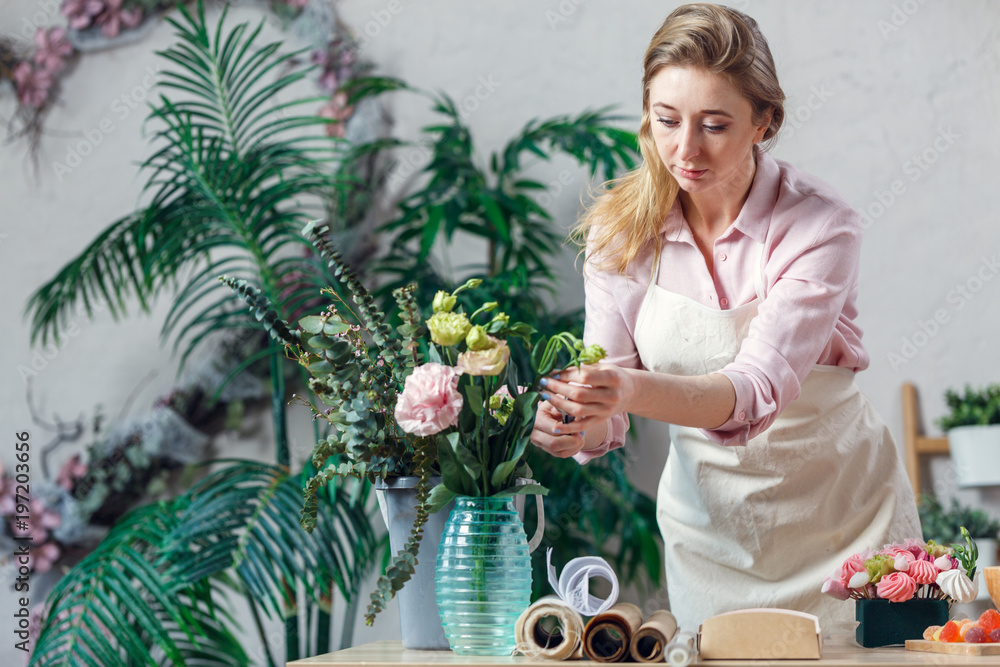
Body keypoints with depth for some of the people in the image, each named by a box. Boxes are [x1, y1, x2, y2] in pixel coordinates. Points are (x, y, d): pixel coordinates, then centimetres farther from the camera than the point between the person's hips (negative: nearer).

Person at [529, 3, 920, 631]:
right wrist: (577, 423, -35)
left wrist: (633, 390, -48)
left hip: (840, 517, -2)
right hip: (706, 520, 2)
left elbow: (759, 388, -31)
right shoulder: (620, 227, -10)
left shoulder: (822, 225, -20)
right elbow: (606, 400, -12)